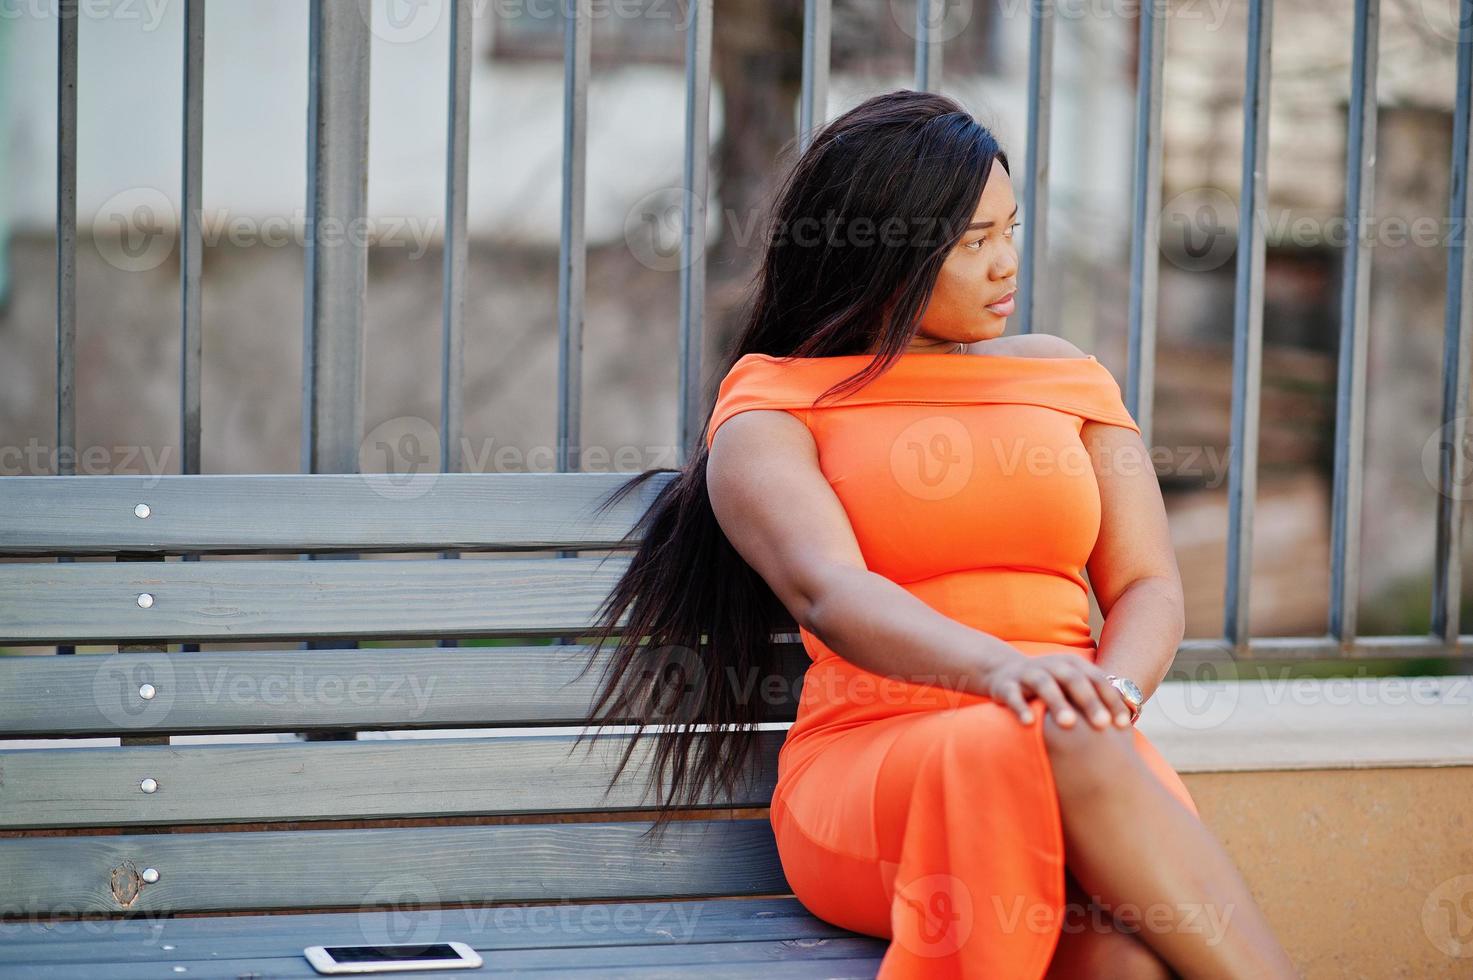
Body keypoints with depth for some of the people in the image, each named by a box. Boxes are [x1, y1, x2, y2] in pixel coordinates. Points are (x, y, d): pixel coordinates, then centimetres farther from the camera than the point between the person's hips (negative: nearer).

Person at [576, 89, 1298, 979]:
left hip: (1082, 748, 3)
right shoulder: (772, 412, 7)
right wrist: (1000, 669, -33)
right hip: (870, 764, -3)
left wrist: (1110, 694, -13)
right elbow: (826, 591, -13)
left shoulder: (1067, 377, 21)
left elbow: (1150, 588, 13)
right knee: (1064, 746, -39)